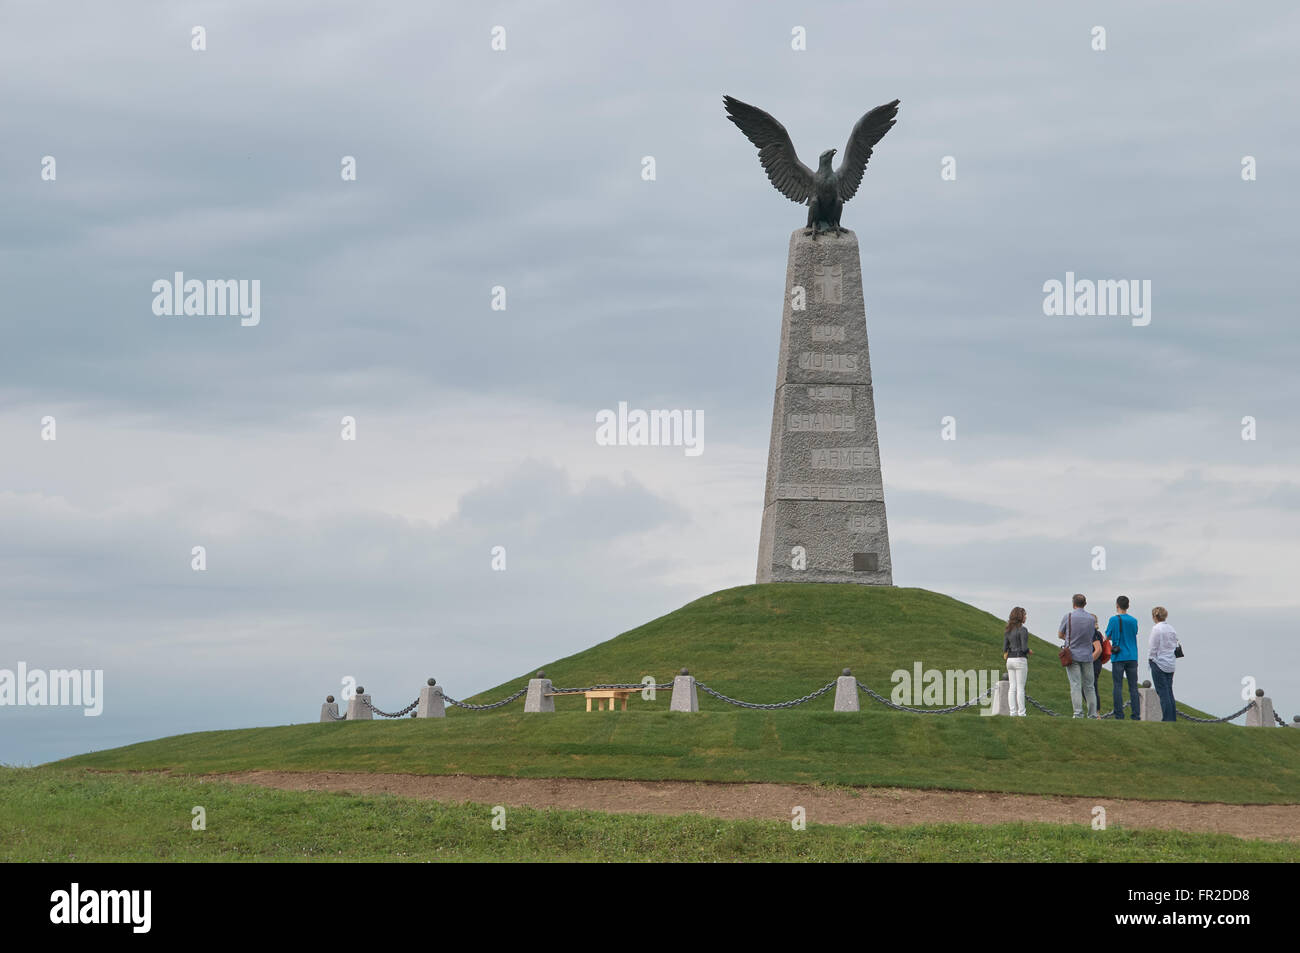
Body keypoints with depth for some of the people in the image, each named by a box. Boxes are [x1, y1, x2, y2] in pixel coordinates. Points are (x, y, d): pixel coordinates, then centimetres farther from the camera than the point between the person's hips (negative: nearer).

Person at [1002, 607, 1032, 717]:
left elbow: (1005, 648, 7)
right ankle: (1021, 712, -4)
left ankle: (1013, 711, 5)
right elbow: (1024, 648, -16)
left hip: (1010, 660, 6)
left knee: (1012, 687, 7)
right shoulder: (1023, 630, -12)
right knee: (1020, 688, -4)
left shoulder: (1007, 630, 9)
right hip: (1020, 659, -6)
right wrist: (1030, 651, 4)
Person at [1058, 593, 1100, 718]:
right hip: (1087, 656, 3)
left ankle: (1078, 713, -13)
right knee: (1089, 686, 9)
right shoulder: (1092, 618, 4)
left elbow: (1060, 635, 6)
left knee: (1075, 685, -5)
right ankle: (1093, 714, 8)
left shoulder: (1068, 616, -6)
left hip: (1072, 655, -3)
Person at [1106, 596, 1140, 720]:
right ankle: (1135, 715, 0)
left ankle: (1119, 716, -6)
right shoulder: (1134, 621, 6)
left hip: (1118, 658, -4)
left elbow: (1108, 636, 0)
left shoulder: (1114, 620, -6)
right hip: (1132, 657, 4)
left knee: (1118, 687, -2)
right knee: (1133, 687, 4)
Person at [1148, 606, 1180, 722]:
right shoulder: (1171, 629, 7)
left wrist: (1150, 659, 3)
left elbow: (1154, 648, -12)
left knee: (1162, 692, -4)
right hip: (1170, 664, 7)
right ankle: (1173, 718, 13)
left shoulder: (1156, 629, -13)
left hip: (1159, 664, -7)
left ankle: (1167, 719, -7)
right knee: (1169, 692, 12)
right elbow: (1176, 646, 12)